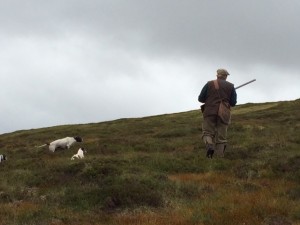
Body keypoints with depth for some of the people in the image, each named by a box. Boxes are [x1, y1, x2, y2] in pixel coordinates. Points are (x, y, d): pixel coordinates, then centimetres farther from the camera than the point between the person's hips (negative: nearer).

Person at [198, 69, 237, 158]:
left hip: (210, 112, -1)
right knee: (221, 137, 4)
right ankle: (219, 157, -5)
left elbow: (200, 98, 3)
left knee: (207, 133, 4)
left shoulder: (209, 84, 5)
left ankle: (209, 146, -25)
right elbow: (233, 103, 4)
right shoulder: (230, 86, 8)